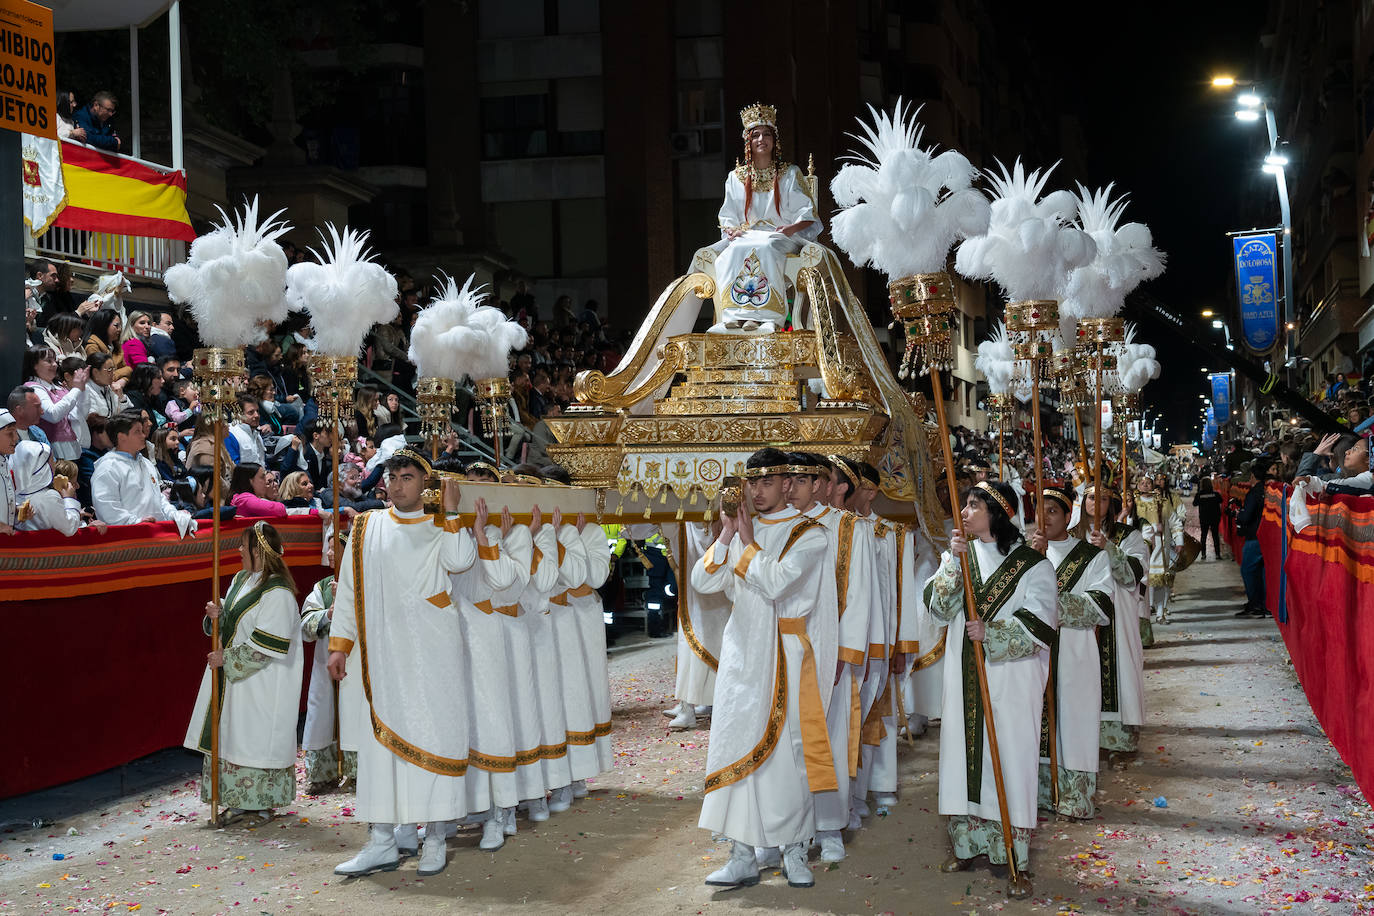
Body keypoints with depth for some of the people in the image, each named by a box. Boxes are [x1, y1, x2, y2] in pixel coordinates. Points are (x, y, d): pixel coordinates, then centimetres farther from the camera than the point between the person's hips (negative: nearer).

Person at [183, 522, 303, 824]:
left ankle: (262, 804, 7)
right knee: (231, 737, 10)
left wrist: (227, 658, -18)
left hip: (261, 683, -9)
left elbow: (267, 645, -21)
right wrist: (217, 614, -6)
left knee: (257, 738, -3)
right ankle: (241, 801, 18)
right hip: (233, 677, 9)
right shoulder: (240, 580, 10)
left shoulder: (277, 592, -18)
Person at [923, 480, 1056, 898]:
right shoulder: (959, 554, 9)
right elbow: (939, 606, -3)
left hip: (1011, 678, -4)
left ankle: (1018, 860, 1)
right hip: (964, 676, 4)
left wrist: (991, 633, -21)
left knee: (1011, 758, -4)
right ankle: (967, 844, 20)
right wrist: (954, 562, -15)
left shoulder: (1032, 564, -4)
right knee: (965, 753, 7)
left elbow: (1040, 623, -11)